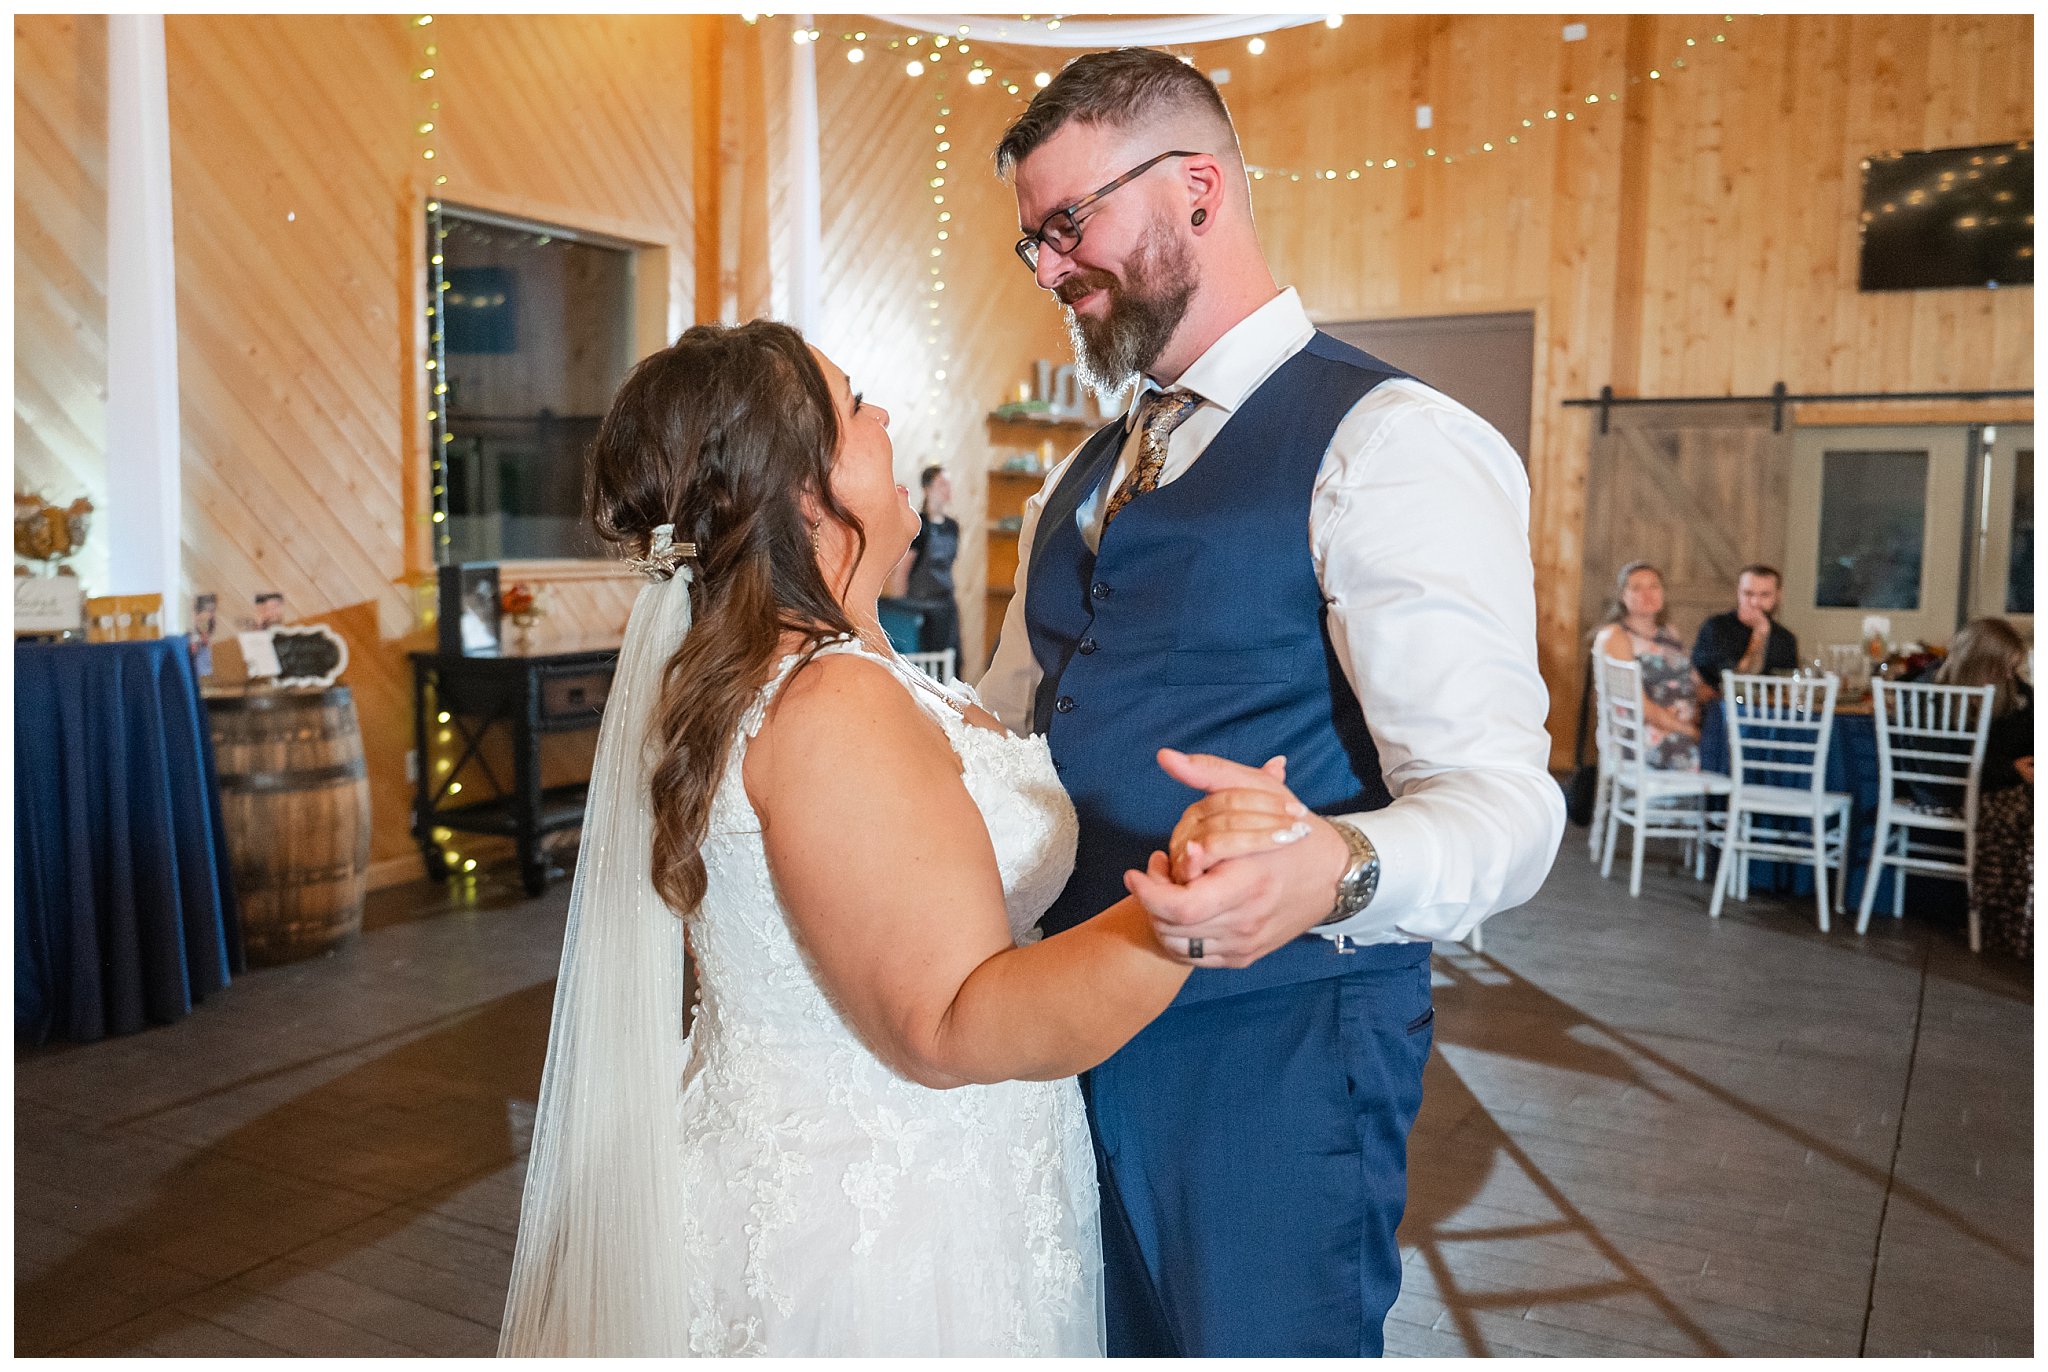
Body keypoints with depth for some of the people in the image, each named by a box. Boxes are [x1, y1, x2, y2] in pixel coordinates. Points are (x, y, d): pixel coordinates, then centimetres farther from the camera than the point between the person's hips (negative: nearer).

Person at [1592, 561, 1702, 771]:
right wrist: (1685, 730, -14)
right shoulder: (1614, 636, -5)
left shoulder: (1667, 632, 21)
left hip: (1688, 728, 8)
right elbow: (1637, 703, -13)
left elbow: (1691, 683, 19)